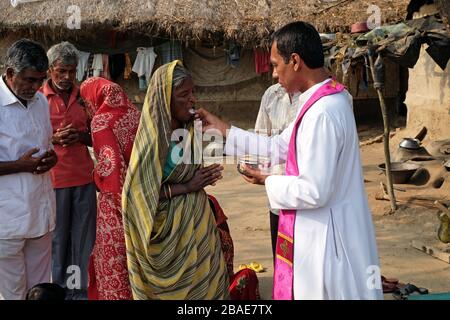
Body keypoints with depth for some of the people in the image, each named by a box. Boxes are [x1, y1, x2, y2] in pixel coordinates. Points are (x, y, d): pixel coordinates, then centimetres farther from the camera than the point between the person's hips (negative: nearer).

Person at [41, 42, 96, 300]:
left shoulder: (84, 97, 10)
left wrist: (80, 137, -7)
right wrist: (54, 139, -16)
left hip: (84, 179, 3)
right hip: (53, 179, -3)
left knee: (84, 239, 8)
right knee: (57, 239, 4)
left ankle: (80, 290, 20)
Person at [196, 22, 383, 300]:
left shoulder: (322, 113, -26)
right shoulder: (326, 100, 7)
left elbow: (314, 192, -26)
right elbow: (279, 146, 14)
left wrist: (267, 182, -10)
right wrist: (222, 128, 14)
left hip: (325, 236, -9)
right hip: (320, 230, 9)